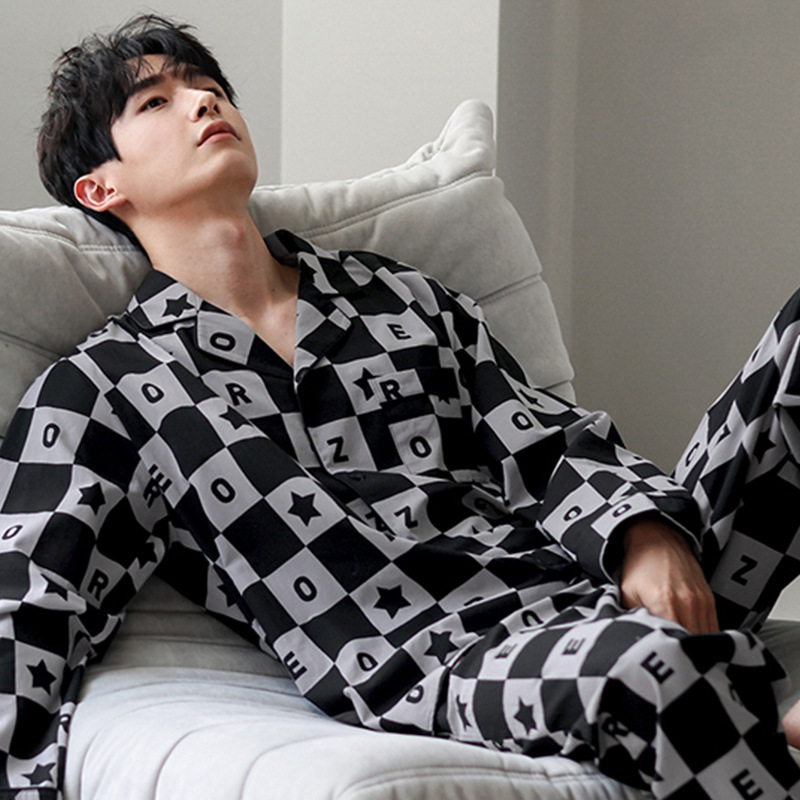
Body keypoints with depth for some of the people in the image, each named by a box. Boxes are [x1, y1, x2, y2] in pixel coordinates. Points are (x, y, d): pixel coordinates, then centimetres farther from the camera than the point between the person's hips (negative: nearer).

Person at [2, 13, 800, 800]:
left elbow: (549, 445, 16)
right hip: (445, 662, -6)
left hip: (603, 589, 6)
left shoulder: (398, 297, 24)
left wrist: (647, 534, -6)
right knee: (659, 662, -41)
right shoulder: (95, 390, 10)